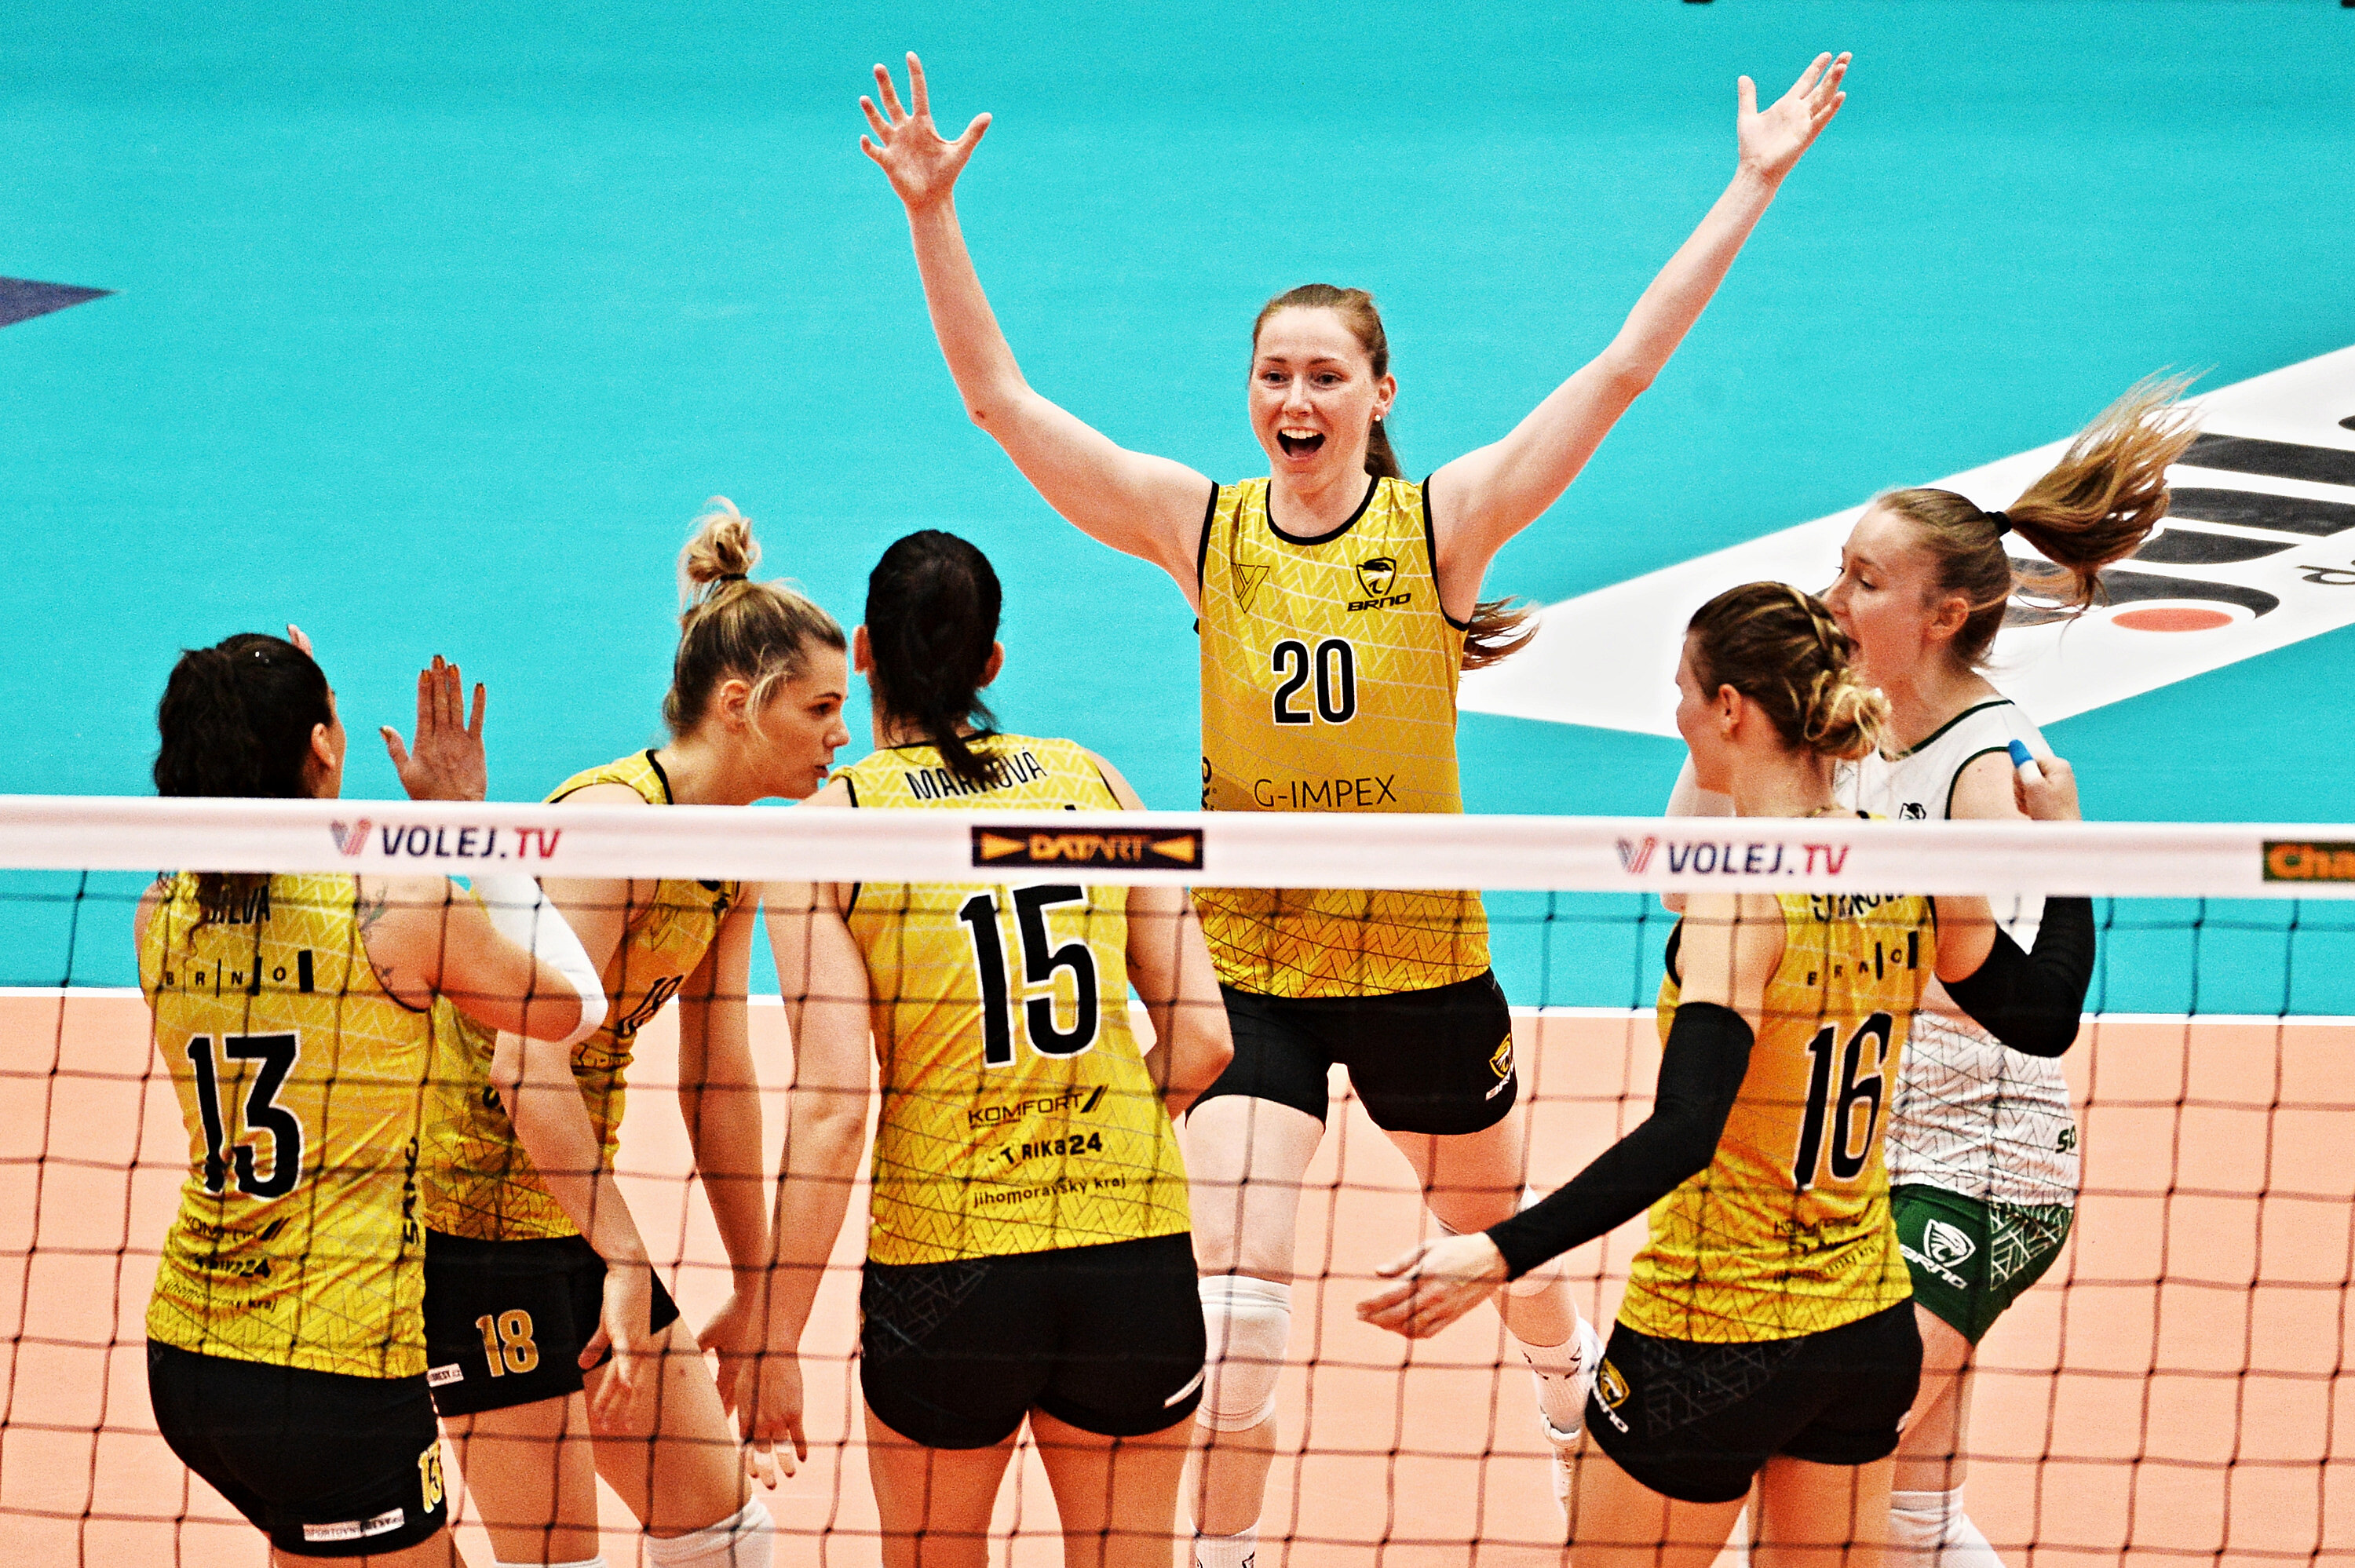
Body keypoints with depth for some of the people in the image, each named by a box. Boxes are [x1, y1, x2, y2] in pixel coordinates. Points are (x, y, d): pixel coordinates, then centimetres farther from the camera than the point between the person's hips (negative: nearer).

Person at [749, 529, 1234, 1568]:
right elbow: (1202, 1037, 4)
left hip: (944, 1269, -2)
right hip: (1134, 1247, 2)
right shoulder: (1090, 781, 6)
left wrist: (775, 1338, -7)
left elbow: (831, 1104, -11)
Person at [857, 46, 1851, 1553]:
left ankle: (1575, 1380, 56)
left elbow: (1625, 369, -12)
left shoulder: (1442, 521, -9)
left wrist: (1755, 186, -14)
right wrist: (933, 213, -19)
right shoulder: (1203, 530, -6)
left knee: (1500, 1232, 24)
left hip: (1424, 962, 0)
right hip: (1248, 965, 0)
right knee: (1236, 1307, -13)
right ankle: (1221, 1551, -1)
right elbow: (1002, 398, -10)